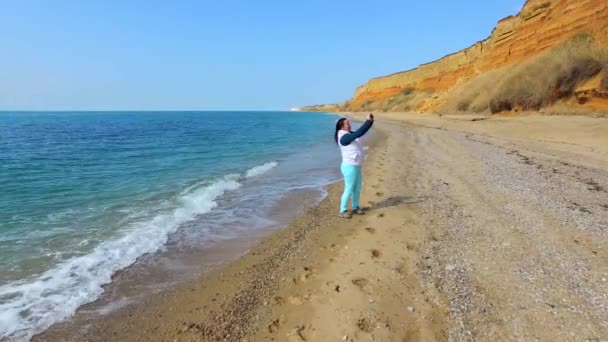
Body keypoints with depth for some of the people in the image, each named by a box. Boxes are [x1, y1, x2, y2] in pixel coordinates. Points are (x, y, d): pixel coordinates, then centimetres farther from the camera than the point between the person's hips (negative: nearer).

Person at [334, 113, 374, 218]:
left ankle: (355, 207, 32)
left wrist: (371, 121, -2)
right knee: (349, 190, -1)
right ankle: (343, 211, 11)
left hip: (356, 166, 9)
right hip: (349, 167, -9)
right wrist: (368, 121, -23)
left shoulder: (350, 135, 8)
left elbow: (362, 131, 11)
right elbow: (359, 133, -29)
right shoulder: (344, 137, -21)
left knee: (357, 189, 18)